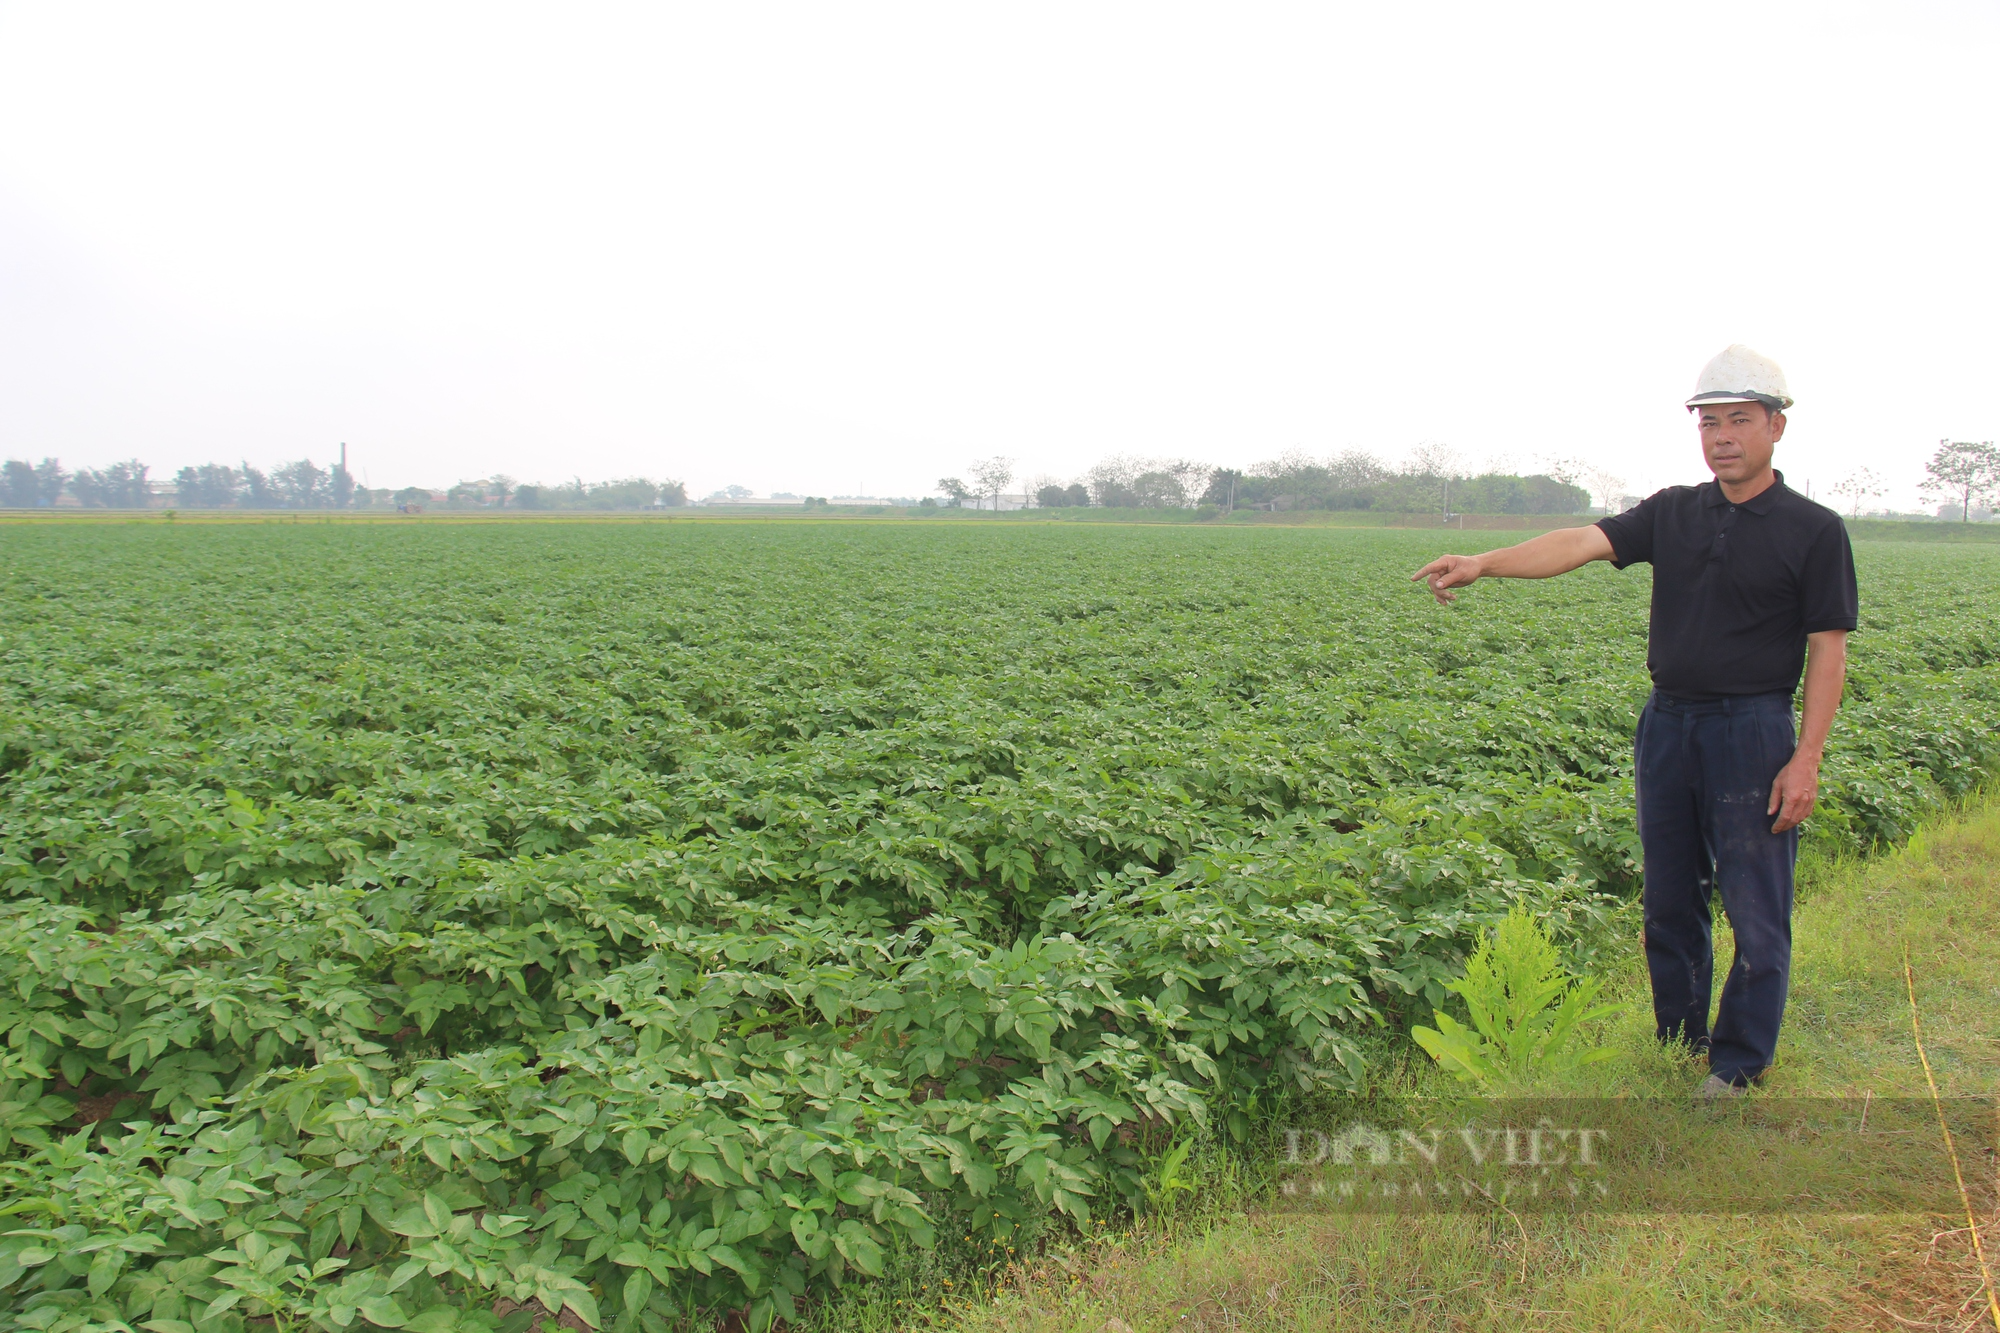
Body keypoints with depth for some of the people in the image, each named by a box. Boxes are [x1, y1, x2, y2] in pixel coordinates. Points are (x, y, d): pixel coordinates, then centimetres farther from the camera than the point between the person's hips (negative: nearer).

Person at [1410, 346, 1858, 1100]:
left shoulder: (1814, 530, -3)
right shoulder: (1672, 514, 8)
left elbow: (1828, 651, -5)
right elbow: (1584, 543, -5)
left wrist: (1806, 759, -12)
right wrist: (1484, 563, -21)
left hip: (1752, 731, -4)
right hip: (1667, 725, 5)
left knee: (1756, 909, 2)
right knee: (1669, 901, 12)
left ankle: (1737, 1066, 15)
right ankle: (1678, 1047, 27)